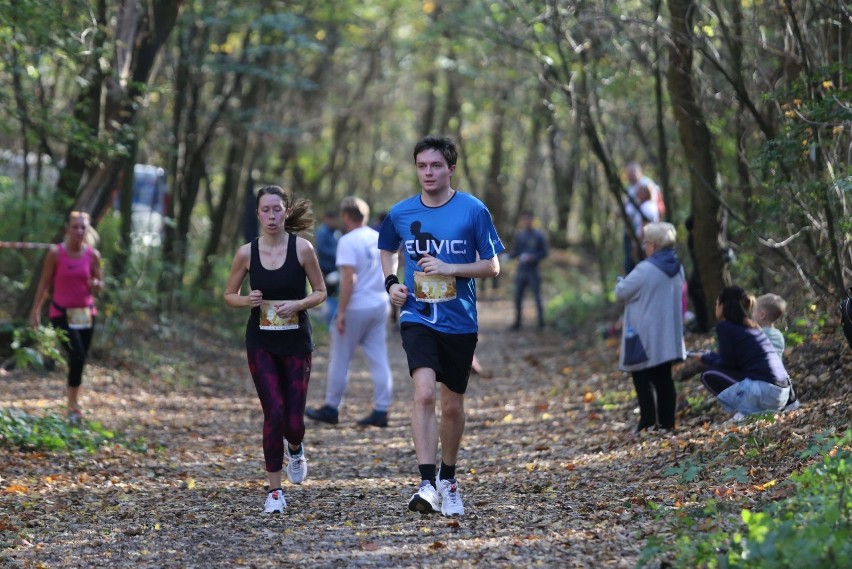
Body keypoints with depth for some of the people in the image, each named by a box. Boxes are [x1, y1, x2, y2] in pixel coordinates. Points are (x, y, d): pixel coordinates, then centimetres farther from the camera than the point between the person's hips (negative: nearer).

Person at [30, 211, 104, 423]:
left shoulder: (92, 255, 1)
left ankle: (72, 393, 31)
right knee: (77, 356, -17)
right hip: (62, 313, -4)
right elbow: (45, 283, 0)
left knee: (81, 359, 8)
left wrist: (96, 284, -14)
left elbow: (99, 283, 11)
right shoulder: (55, 253, -7)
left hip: (86, 313, 4)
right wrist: (36, 311, 1)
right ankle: (73, 406, -8)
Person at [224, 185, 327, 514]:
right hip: (261, 342, 0)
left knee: (293, 421, -1)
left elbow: (320, 292, 3)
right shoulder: (247, 253, -1)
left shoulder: (302, 248, -5)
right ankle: (274, 492, 2)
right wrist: (248, 300, -12)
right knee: (274, 413, -11)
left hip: (296, 342, 0)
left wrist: (298, 304, -16)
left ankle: (295, 449, 38)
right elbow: (229, 296, 9)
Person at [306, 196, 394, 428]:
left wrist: (341, 311, -20)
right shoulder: (379, 238, 9)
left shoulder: (348, 241, -13)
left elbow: (349, 278, -21)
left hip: (356, 307, -7)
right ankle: (381, 411, 3)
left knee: (340, 359, 5)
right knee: (379, 360, 6)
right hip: (380, 305, 7)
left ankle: (331, 408, 12)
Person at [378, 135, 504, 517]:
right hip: (417, 317, 0)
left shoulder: (473, 210, -5)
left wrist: (449, 269, -15)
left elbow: (492, 266, -1)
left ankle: (448, 480, 33)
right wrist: (391, 282, 4)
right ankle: (427, 484, -25)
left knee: (452, 405, 11)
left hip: (460, 322, 0)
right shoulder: (400, 213, 2)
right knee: (424, 392, -22)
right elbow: (387, 250, 23)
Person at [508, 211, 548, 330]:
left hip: (533, 271, -4)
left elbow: (544, 253, -4)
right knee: (518, 298, 3)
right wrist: (507, 256, -8)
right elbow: (515, 253, 11)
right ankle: (517, 322, 11)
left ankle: (541, 322, 7)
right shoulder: (519, 235, 8)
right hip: (521, 271, 4)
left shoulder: (538, 235, -4)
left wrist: (531, 257, -18)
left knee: (537, 297, -2)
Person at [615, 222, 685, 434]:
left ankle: (648, 423, -3)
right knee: (664, 378, 12)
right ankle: (667, 422, 12)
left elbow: (621, 292, -12)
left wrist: (621, 281, 11)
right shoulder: (677, 269, 6)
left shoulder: (645, 270, -20)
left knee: (643, 380, 0)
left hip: (645, 337, -8)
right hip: (667, 335, 8)